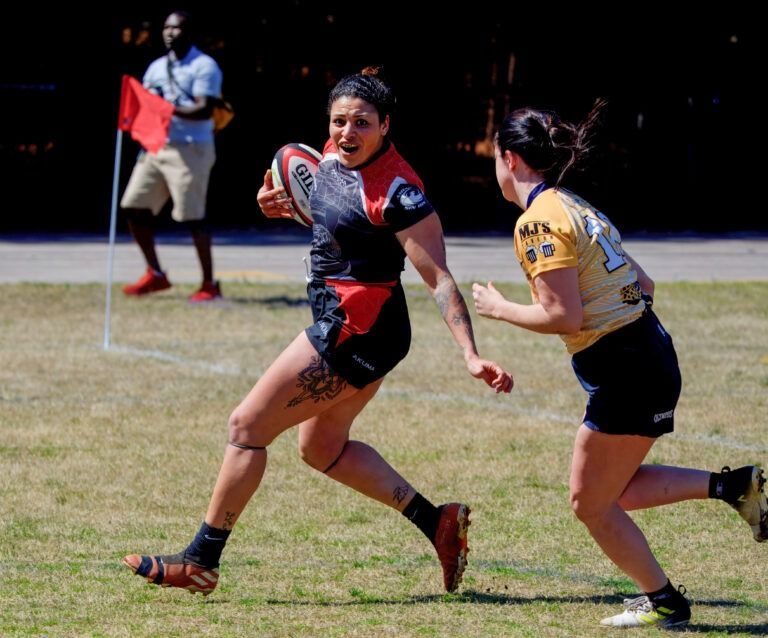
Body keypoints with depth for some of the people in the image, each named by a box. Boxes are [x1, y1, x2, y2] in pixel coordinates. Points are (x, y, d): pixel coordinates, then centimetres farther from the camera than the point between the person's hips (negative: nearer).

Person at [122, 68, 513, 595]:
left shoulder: (397, 193, -23)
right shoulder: (333, 156, 3)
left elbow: (440, 279, -22)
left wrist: (471, 355, -29)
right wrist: (290, 207, 6)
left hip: (355, 330, -10)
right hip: (354, 328, 10)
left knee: (248, 426, -4)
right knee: (321, 447, 20)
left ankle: (200, 562, 5)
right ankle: (438, 522, 19)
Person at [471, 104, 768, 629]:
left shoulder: (539, 221, -14)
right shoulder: (574, 207, 15)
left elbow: (564, 317, -20)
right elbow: (644, 285, 16)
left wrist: (499, 309, -6)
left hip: (626, 370, -9)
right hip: (650, 355, 9)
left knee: (591, 503, 6)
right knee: (609, 492, 18)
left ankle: (664, 602, 15)